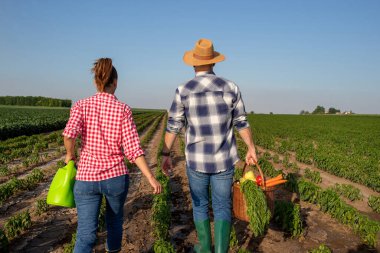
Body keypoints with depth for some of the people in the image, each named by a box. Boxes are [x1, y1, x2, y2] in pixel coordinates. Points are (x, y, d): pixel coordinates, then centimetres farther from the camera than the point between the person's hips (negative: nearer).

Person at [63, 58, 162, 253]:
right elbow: (133, 149, -13)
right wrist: (151, 178, -11)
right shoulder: (123, 109, -6)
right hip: (116, 177, 0)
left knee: (86, 235, 5)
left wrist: (70, 154, -2)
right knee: (114, 219, 27)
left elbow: (69, 133, -22)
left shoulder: (81, 105, -4)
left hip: (86, 178, 0)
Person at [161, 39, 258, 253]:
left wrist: (166, 154, 7)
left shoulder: (183, 91, -8)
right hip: (224, 160, 0)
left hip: (196, 160, 0)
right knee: (222, 207, 11)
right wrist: (251, 148, 13)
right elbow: (242, 123, 1)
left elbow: (173, 126, -4)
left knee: (200, 205, 20)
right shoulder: (230, 87, -5)